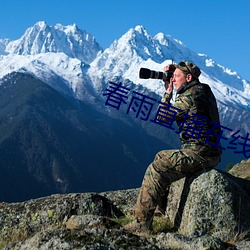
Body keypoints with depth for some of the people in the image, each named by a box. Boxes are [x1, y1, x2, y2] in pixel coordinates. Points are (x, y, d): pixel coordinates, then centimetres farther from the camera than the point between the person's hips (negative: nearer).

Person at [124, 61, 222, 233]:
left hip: (198, 153, -11)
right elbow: (175, 109, 27)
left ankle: (142, 222, -13)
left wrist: (168, 91, 3)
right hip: (209, 152, 11)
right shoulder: (203, 91, 15)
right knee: (161, 157, 24)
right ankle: (162, 208, 32)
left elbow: (162, 116, -8)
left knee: (156, 170, -13)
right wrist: (170, 91, 15)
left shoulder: (189, 96, -16)